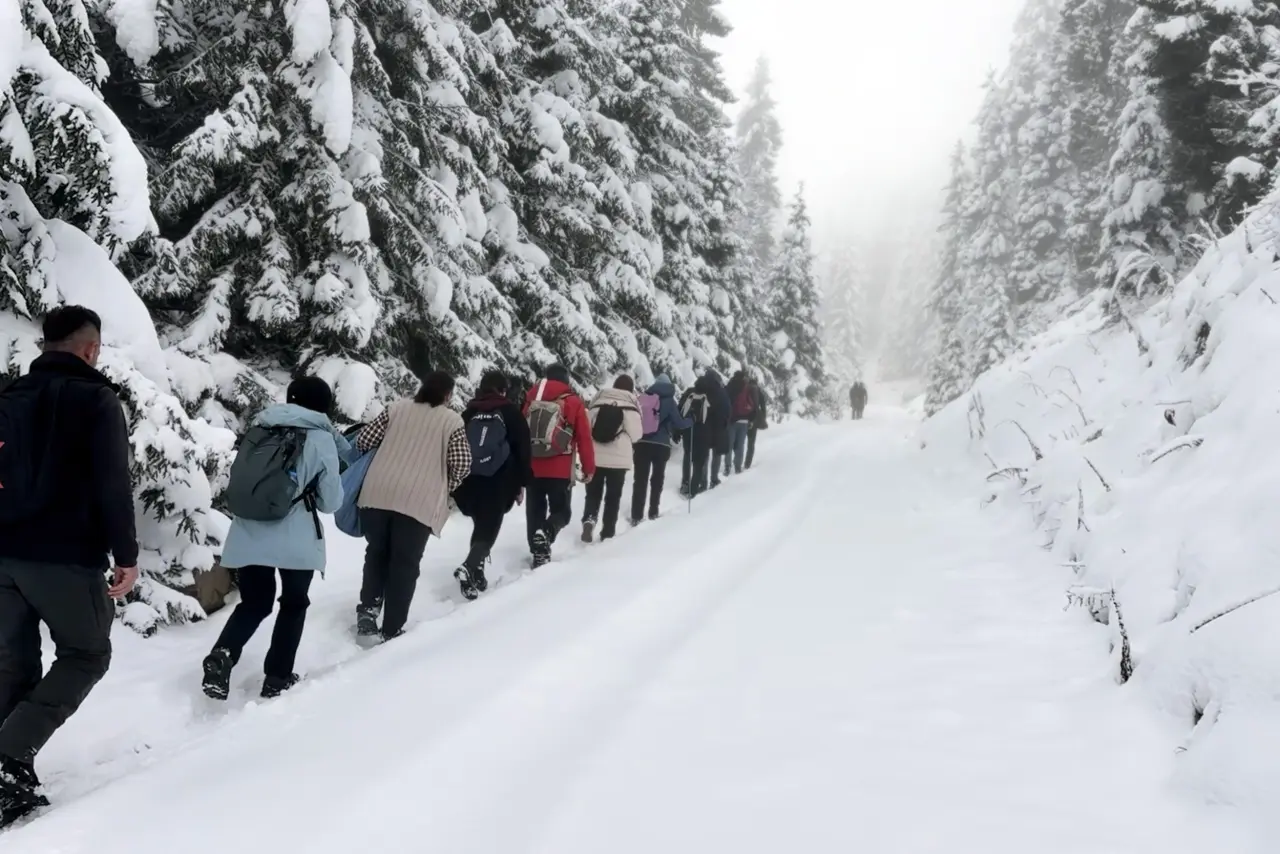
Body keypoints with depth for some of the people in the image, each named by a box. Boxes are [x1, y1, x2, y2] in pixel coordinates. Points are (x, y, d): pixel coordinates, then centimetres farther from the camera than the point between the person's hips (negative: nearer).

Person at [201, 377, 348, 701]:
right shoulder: (321, 439, -4)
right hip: (296, 541, -4)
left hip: (248, 536, 4)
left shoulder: (259, 428, 9)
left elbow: (237, 482, 17)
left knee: (254, 603, 17)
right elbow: (330, 502, 2)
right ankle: (277, 679, 16)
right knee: (294, 604, 17)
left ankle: (222, 655, -8)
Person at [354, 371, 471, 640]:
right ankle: (392, 630, 9)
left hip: (377, 493, 3)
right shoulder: (453, 421, 5)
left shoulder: (397, 408, 12)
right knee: (405, 564, 8)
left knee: (377, 553, 21)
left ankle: (368, 609, 7)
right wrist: (445, 487, 17)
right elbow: (462, 464, -2)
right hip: (419, 501, -2)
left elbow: (364, 440, 9)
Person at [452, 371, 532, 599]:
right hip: (499, 483, -4)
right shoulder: (511, 412, 3)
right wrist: (522, 483, 5)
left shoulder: (468, 413, 12)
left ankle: (476, 572, 19)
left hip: (469, 481, 4)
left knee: (481, 525, 20)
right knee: (489, 527, -4)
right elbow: (523, 450, 0)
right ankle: (469, 568, -26)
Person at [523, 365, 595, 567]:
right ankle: (546, 532, -23)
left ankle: (539, 554, 12)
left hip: (531, 468, 3)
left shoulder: (531, 400, 8)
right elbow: (584, 439, -4)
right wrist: (589, 468, 5)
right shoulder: (573, 402, -3)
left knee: (535, 511, 13)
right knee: (561, 510, 7)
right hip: (560, 471, -3)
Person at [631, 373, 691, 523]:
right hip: (661, 444, -1)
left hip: (642, 443, 1)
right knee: (657, 478, 15)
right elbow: (679, 423, -3)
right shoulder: (669, 400, 0)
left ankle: (636, 516, -2)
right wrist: (692, 420, 15)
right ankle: (653, 512, 17)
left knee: (640, 479, 3)